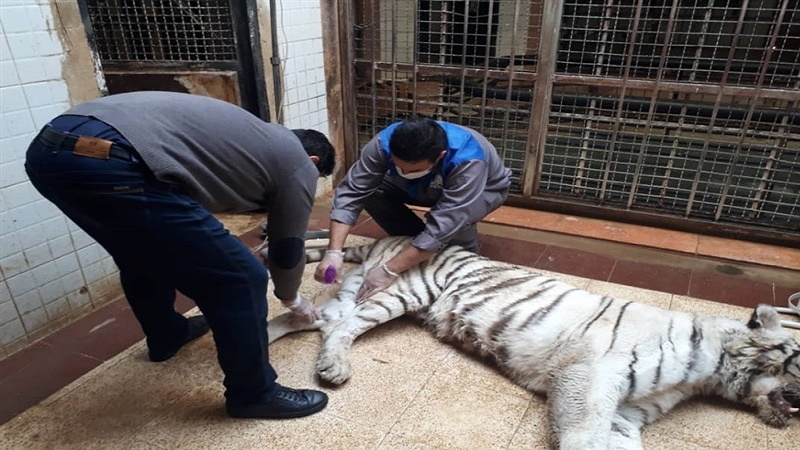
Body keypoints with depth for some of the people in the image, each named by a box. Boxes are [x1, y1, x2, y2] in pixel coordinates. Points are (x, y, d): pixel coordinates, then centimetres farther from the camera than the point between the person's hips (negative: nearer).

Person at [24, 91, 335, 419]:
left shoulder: (253, 136, 33)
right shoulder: (298, 164, 11)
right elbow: (287, 249, 20)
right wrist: (291, 298, 39)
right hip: (111, 162, -10)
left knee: (144, 252, 33)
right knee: (240, 279, 1)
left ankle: (167, 336, 56)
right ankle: (253, 394, 20)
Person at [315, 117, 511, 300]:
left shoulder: (468, 161, -43)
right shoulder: (384, 143, -33)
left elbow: (443, 225, -45)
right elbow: (351, 192, -32)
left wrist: (389, 271, -47)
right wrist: (334, 252, -43)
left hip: (484, 189, -4)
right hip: (426, 187, 4)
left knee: (456, 219, -39)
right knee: (372, 193, -21)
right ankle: (417, 248, -1)